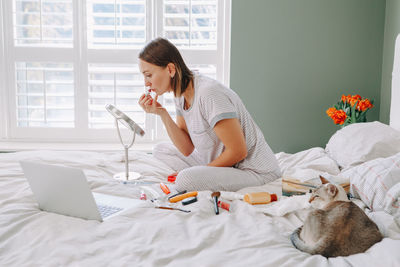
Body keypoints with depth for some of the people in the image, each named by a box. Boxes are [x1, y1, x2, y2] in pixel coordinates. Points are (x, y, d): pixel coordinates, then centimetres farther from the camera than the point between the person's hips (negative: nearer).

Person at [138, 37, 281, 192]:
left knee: (185, 180, -30)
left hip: (255, 171, -9)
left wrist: (204, 170, -10)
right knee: (161, 150, 9)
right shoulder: (180, 94, 1)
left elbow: (238, 152, -23)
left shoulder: (209, 94, -26)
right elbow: (188, 150, -1)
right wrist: (162, 114, -11)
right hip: (221, 162, 9)